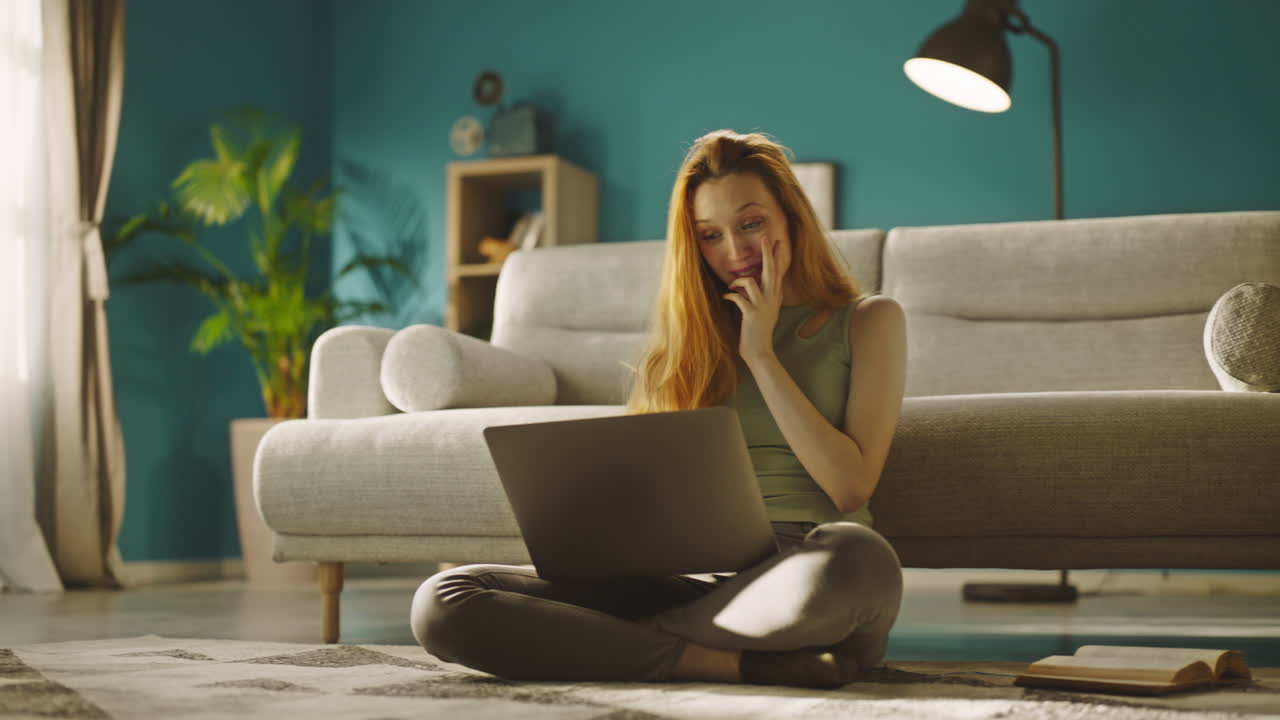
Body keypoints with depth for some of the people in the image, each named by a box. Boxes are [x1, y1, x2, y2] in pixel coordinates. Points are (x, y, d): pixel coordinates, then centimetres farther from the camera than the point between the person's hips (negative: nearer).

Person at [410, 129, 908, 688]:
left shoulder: (868, 320, 13)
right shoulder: (691, 333, 23)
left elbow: (850, 486, -1)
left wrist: (761, 355, 1)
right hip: (692, 578, 3)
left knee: (852, 558, -43)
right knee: (441, 603, -19)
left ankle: (640, 640, -20)